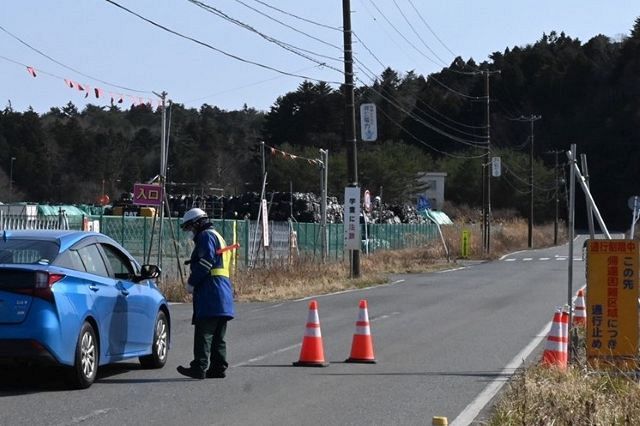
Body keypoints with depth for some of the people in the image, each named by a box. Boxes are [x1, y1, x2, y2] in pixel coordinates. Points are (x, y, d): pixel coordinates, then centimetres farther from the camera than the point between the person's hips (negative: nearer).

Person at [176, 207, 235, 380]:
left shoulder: (206, 236, -5)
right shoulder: (218, 237, 27)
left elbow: (205, 262, -17)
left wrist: (192, 281, -9)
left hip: (210, 292, -10)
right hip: (224, 293, 10)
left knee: (203, 333, -13)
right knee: (218, 335, 11)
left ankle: (200, 367, -17)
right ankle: (219, 367, 12)